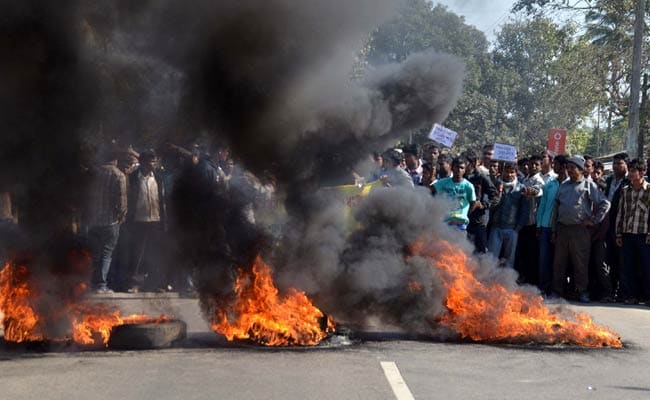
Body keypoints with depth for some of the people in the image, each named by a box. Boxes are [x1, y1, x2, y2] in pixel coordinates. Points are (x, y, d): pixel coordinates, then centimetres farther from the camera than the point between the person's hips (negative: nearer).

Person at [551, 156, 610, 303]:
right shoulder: (563, 185, 15)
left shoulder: (589, 185, 1)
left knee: (581, 262, -1)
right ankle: (557, 290, 14)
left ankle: (582, 292, 7)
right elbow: (556, 207, 17)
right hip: (562, 228, 4)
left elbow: (605, 203, -1)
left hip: (580, 229, -4)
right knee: (559, 262, 6)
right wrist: (554, 229, 12)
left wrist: (594, 220, -4)